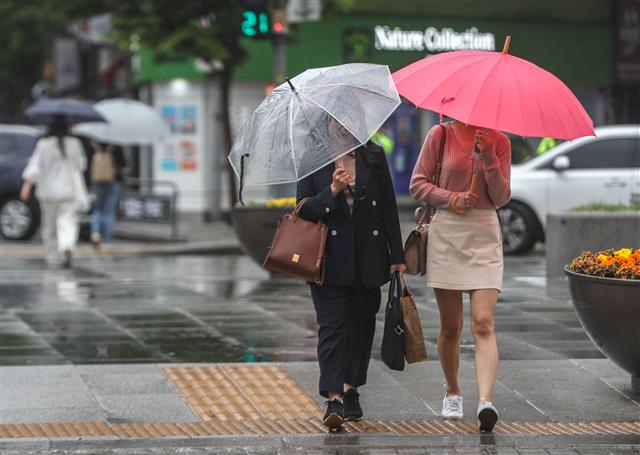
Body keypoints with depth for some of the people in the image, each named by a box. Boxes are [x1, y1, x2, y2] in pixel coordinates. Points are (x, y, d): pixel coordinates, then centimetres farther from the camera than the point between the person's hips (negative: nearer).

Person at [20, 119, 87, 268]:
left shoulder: (43, 145, -5)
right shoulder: (74, 144, 0)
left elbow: (35, 165, -11)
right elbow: (81, 164, 13)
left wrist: (27, 185, -13)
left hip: (48, 190, 0)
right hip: (68, 190, 0)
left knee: (49, 224, 12)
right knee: (67, 222, -6)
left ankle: (52, 257, 17)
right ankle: (67, 248, -33)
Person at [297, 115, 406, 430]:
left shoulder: (374, 158, 7)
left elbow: (389, 209, 7)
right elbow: (303, 209, -2)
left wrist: (397, 256, 3)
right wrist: (333, 191, -19)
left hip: (368, 260, 3)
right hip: (330, 261, -3)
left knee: (362, 324, 10)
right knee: (332, 327, -11)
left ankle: (350, 391, 25)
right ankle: (333, 400, -18)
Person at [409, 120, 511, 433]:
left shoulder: (499, 142, 6)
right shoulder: (441, 134, 2)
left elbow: (501, 198, 1)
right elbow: (418, 184, 4)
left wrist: (488, 156, -11)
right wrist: (453, 199, -10)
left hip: (484, 235, 0)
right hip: (446, 233, 0)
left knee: (483, 323, -14)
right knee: (450, 326, 7)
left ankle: (485, 401, -25)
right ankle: (452, 392, 28)